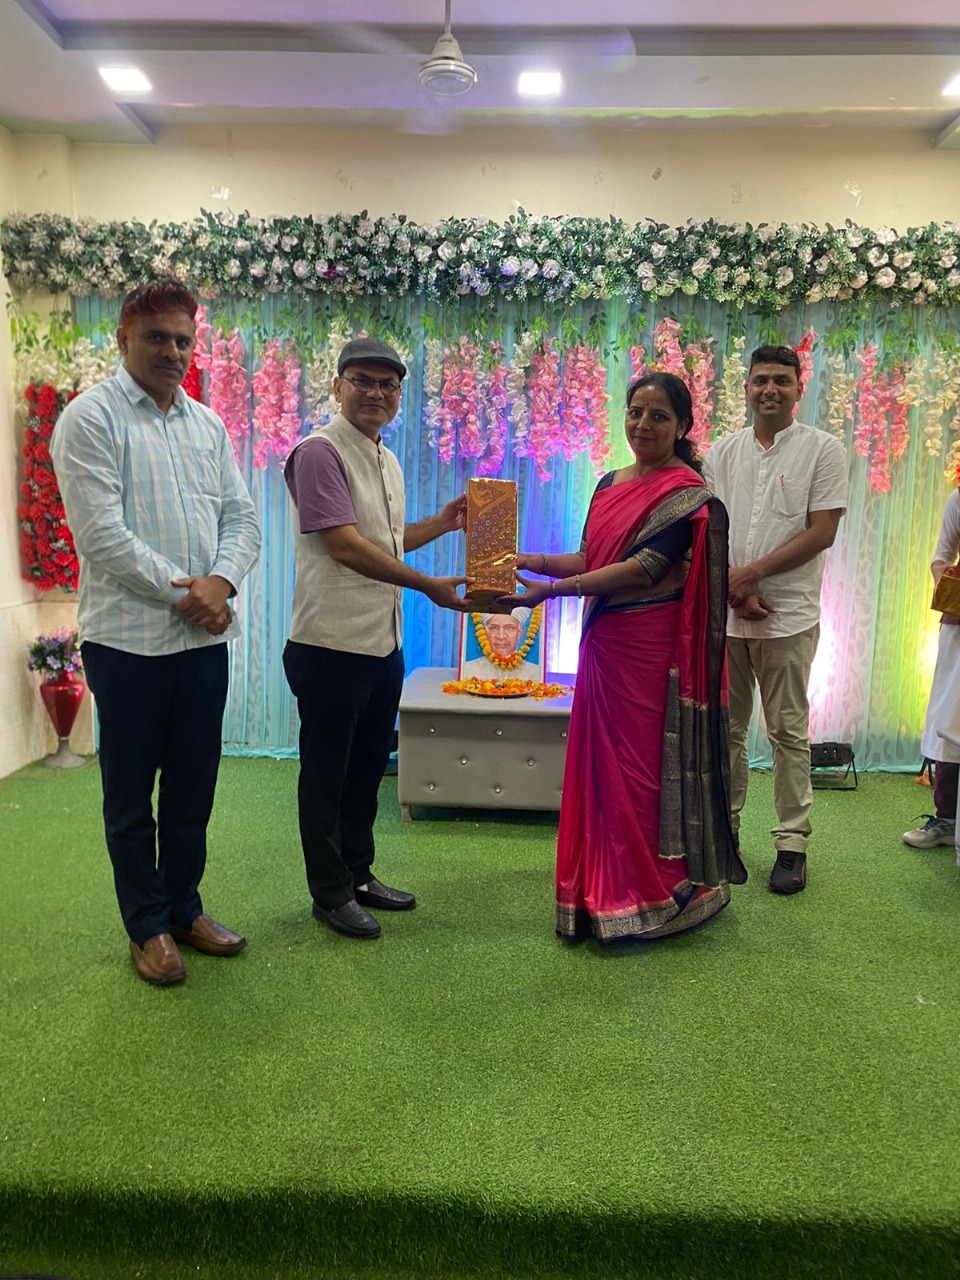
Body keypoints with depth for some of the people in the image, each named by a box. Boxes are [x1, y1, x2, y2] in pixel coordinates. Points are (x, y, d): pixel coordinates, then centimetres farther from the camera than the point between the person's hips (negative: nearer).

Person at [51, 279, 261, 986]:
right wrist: (180, 589, -14)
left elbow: (242, 518, 9)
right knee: (131, 793, 7)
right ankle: (149, 926, 22)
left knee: (194, 784, 13)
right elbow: (101, 533, -14)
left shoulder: (208, 424, 13)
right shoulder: (91, 417, -4)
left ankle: (185, 907, 30)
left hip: (205, 635, 5)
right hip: (129, 637, -5)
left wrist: (220, 581, -9)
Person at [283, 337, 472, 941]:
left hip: (384, 641, 9)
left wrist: (445, 521, 15)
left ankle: (358, 873, 34)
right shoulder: (320, 451, -12)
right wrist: (431, 586, -20)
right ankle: (331, 892, 21)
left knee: (367, 766, 18)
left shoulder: (387, 461, 15)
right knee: (327, 772, 6)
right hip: (332, 642, -8)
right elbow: (345, 545, -20)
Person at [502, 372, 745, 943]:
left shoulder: (687, 492, -9)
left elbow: (644, 568, -18)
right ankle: (605, 890, 24)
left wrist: (552, 589, -21)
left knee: (647, 763, 1)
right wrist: (524, 560, 3)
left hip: (652, 650, -7)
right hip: (604, 644, 7)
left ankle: (654, 897, 17)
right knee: (602, 762, 10)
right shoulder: (610, 484, 14)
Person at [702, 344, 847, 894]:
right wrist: (732, 587, -7)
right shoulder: (723, 452, 11)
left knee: (789, 733, 2)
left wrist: (753, 572, -13)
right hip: (724, 614, 3)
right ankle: (723, 829, 21)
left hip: (789, 616, -3)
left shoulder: (823, 449, 1)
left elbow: (822, 532, -6)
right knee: (726, 727, 9)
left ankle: (793, 843, 12)